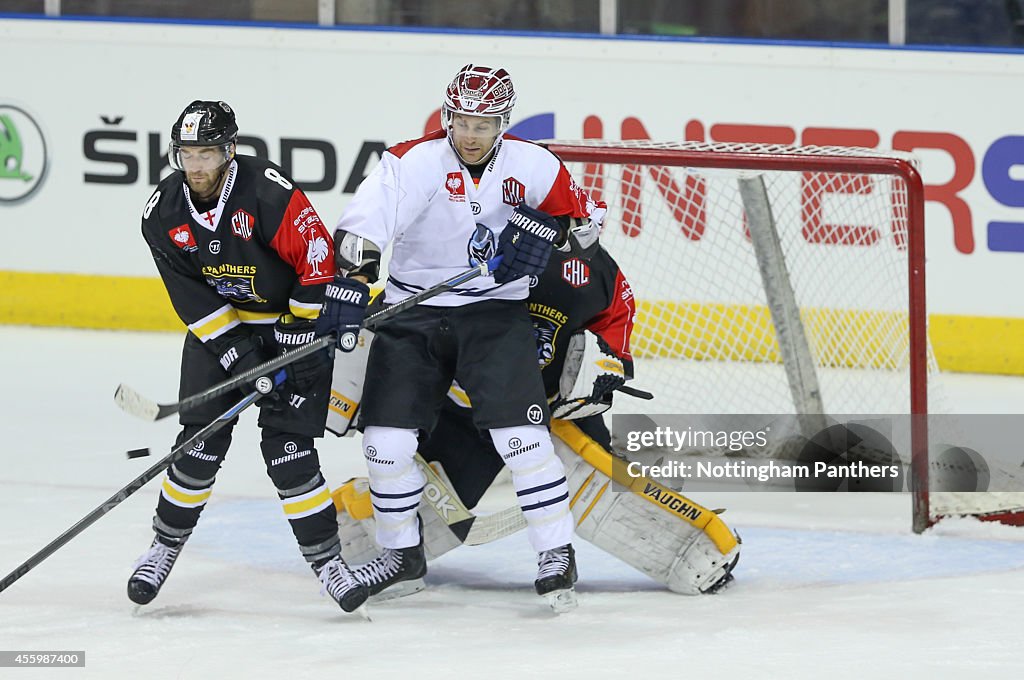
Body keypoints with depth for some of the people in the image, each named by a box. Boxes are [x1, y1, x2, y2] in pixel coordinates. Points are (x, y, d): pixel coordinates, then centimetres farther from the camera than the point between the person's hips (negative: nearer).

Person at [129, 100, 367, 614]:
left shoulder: (267, 192, -25)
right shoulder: (164, 213, -10)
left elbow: (316, 258, -21)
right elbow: (191, 298, -9)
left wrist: (298, 336, -18)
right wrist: (236, 355, -18)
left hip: (292, 324, -4)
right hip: (218, 327, 4)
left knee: (288, 447, -11)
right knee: (200, 442, -4)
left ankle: (324, 558, -4)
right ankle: (166, 545, 14)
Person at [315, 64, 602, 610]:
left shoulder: (532, 166, -5)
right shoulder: (415, 162, -14)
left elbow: (578, 211, 11)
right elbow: (362, 225, -24)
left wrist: (540, 230, -10)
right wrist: (348, 288, -37)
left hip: (496, 313, 0)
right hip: (412, 313, 1)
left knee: (518, 431, -15)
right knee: (385, 436, -2)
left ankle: (556, 554, -4)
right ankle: (401, 552, 19)